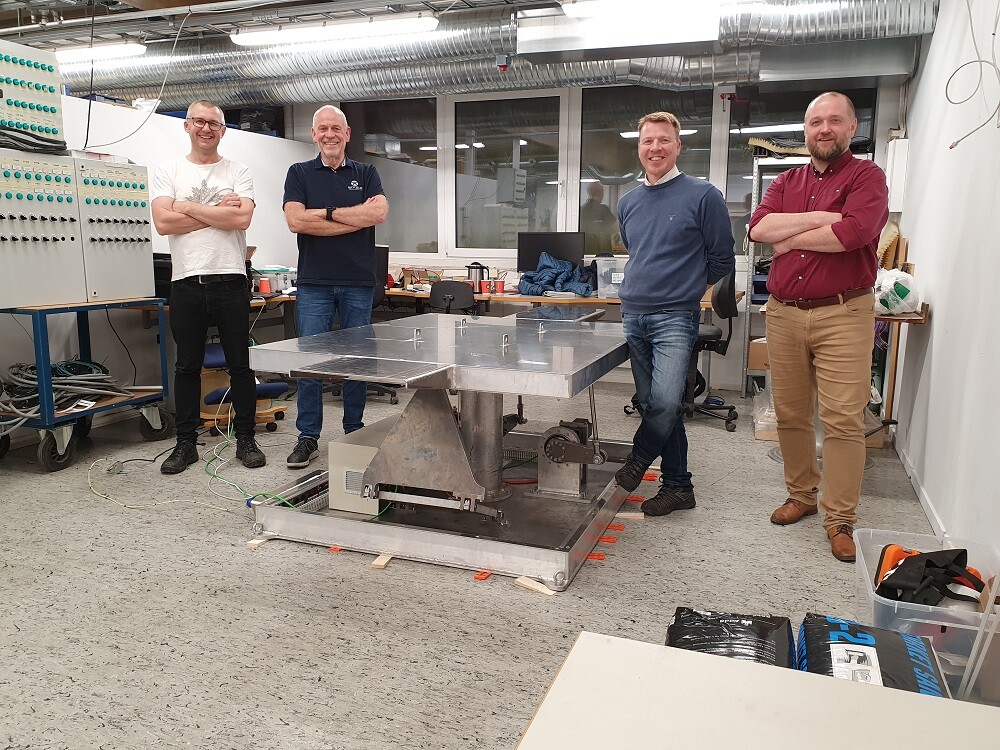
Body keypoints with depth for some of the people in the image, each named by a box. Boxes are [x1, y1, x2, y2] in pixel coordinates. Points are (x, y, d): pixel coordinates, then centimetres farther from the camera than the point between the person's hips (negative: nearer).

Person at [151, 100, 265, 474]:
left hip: (231, 282, -1)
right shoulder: (168, 171, 9)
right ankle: (186, 443, 20)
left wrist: (189, 207, -6)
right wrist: (219, 211, -7)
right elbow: (163, 222, -7)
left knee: (240, 365, 5)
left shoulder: (238, 172, 7)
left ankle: (246, 439, 16)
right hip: (186, 284, 1)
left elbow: (242, 218, -11)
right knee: (187, 366, 9)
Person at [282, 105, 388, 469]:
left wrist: (326, 212, -10)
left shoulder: (366, 174, 12)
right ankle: (308, 437, 8)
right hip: (313, 282, -1)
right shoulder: (299, 173, 9)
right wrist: (357, 218, -8)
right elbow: (296, 220, -8)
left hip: (359, 282, 1)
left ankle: (354, 432, 19)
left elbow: (379, 212, -7)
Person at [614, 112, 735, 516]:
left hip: (676, 317, -5)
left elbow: (722, 260, 2)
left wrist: (687, 292, 9)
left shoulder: (703, 196, -3)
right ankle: (678, 486, 20)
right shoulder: (628, 202, 14)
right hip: (632, 316, 6)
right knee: (653, 404, 8)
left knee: (665, 402, -19)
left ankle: (637, 461, 8)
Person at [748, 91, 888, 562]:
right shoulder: (786, 182, 16)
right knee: (790, 415, 10)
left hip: (843, 314, -4)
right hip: (784, 312, 4)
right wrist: (820, 219, -12)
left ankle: (840, 519, 4)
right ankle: (801, 494, 26)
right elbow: (759, 228, -3)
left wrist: (790, 238, -6)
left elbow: (856, 231, -17)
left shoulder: (866, 175, 3)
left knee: (843, 421, -5)